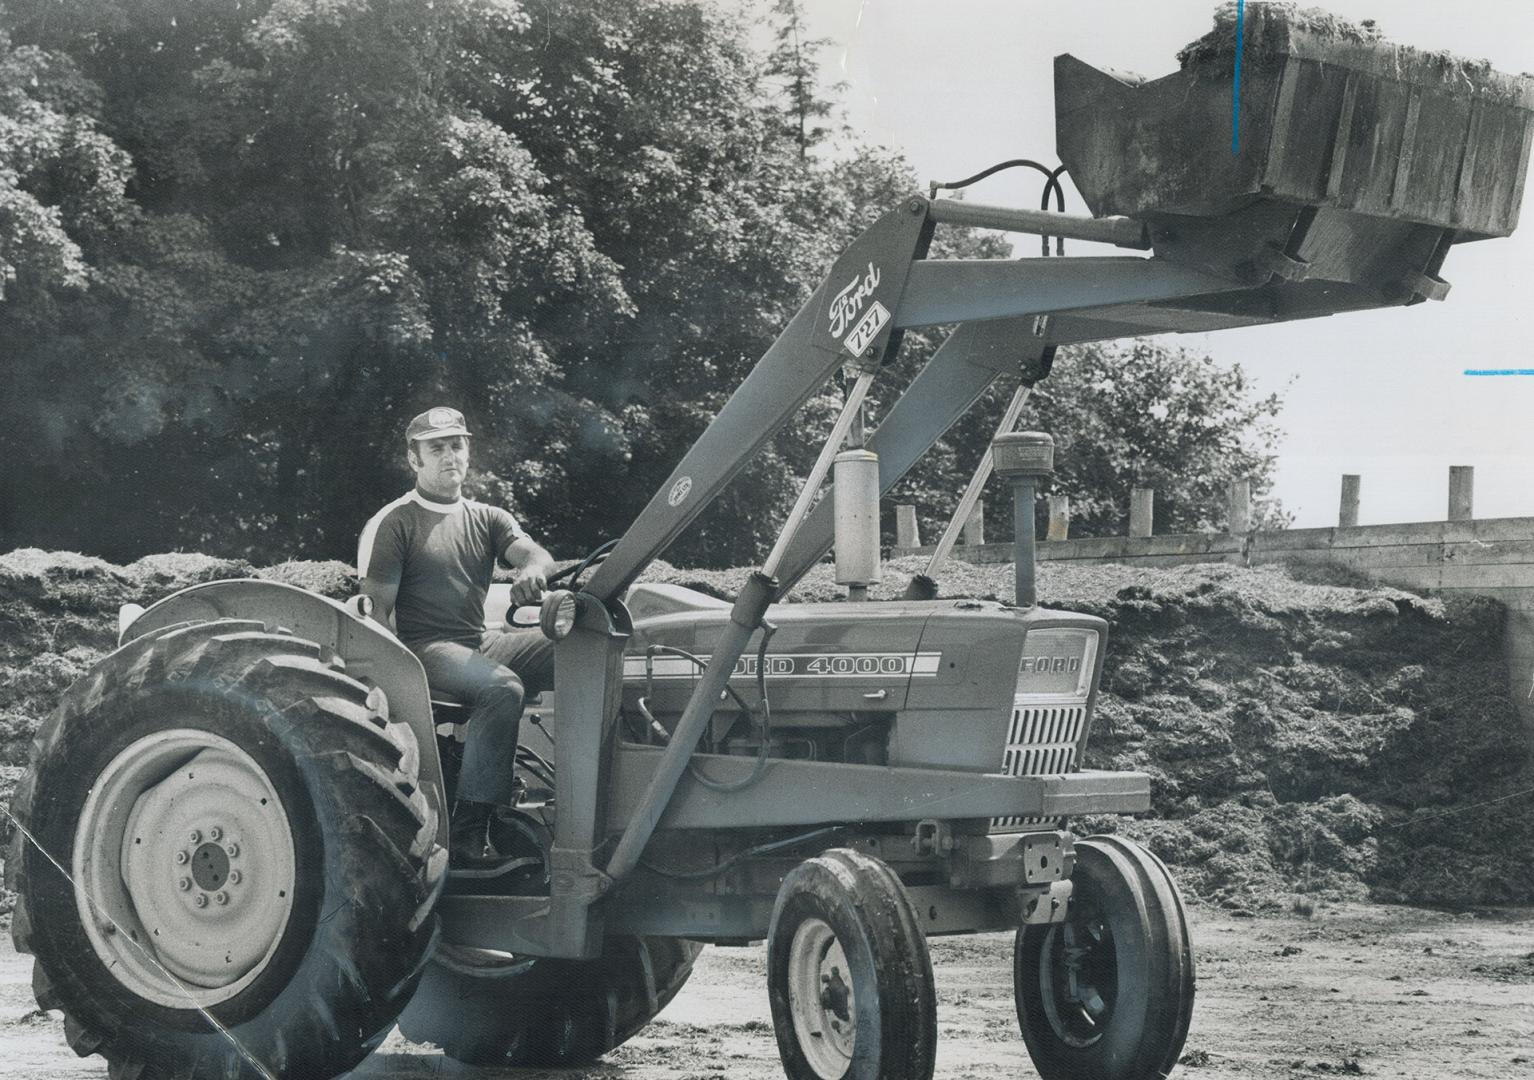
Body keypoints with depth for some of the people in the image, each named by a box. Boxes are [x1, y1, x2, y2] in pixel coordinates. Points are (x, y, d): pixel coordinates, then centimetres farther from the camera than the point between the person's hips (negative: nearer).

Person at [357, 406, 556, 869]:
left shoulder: (487, 519, 18)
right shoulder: (392, 525, 3)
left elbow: (535, 553, -2)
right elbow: (377, 611, -3)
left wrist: (531, 570, -28)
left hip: (482, 643, 6)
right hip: (426, 648, -5)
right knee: (501, 688, -36)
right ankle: (468, 831, -34)